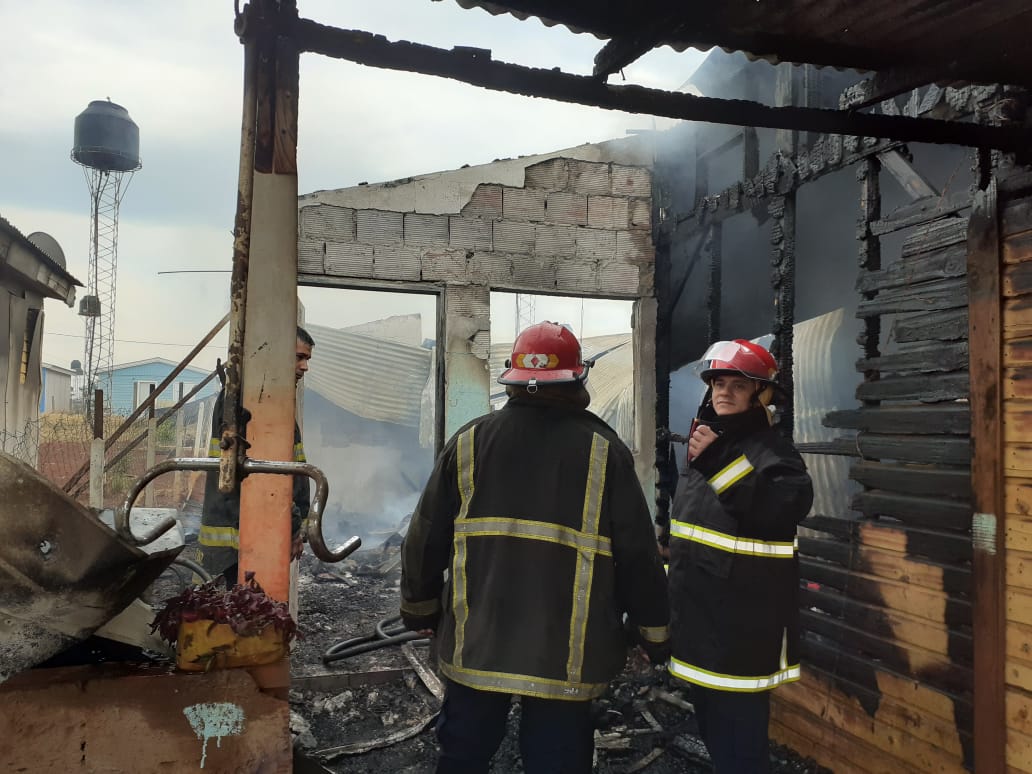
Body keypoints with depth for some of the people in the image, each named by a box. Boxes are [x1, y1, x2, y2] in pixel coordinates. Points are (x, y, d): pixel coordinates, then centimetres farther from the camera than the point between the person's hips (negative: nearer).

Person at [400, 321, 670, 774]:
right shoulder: (603, 448, -8)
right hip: (567, 651, -2)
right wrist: (653, 631, 6)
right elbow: (636, 550, -7)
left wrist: (418, 608, 18)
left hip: (475, 641, 2)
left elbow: (426, 537, 3)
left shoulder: (469, 440, -2)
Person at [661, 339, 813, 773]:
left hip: (742, 630, -9)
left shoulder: (770, 450, -13)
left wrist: (721, 461, -32)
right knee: (713, 732, 22)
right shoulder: (706, 444, 13)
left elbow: (786, 506, -34)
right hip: (700, 621, 9)